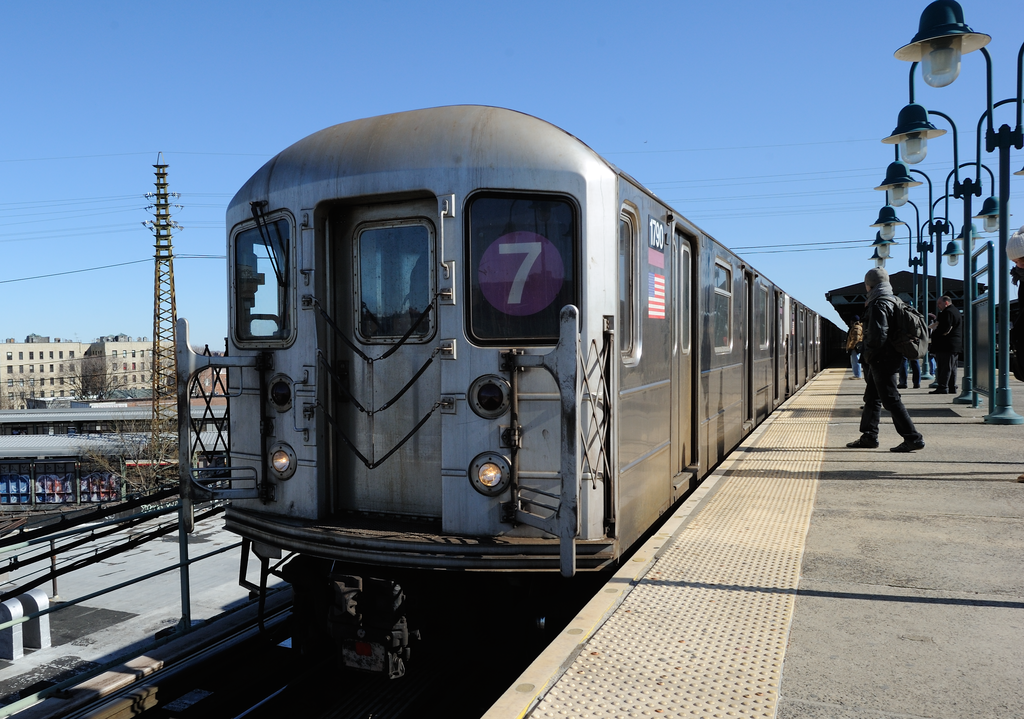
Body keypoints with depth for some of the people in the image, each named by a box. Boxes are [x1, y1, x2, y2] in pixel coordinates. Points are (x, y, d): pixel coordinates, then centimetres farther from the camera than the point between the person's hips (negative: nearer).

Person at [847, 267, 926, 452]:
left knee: (890, 399, -8)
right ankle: (869, 437, 25)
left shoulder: (878, 304, -16)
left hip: (882, 359, -10)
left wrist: (869, 355, -13)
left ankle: (913, 438, -7)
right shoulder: (893, 301, 15)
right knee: (872, 397, 17)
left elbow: (878, 334, -25)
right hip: (890, 357, 10)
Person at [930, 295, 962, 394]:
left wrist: (934, 332, -8)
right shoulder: (955, 311, 20)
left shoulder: (948, 312, -15)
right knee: (952, 367, 12)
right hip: (955, 345, 11)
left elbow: (944, 329, -23)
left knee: (944, 367, -10)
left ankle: (942, 387, -10)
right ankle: (952, 388, 15)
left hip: (947, 345, -11)